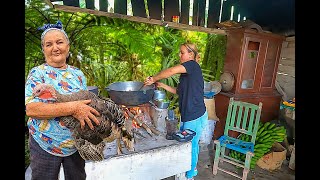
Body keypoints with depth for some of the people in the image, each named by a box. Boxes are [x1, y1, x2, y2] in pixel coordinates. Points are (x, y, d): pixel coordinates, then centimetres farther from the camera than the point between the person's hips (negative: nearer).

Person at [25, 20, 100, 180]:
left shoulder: (78, 74, 3)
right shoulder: (37, 73, -10)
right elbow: (30, 109, -22)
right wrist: (72, 108, -32)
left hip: (76, 145, 4)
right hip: (44, 147, -3)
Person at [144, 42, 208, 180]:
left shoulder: (193, 65, -15)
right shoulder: (186, 73, 14)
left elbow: (172, 70, -31)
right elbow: (179, 92, 15)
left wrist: (153, 79, -19)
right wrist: (161, 85, 7)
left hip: (195, 116, -9)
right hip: (189, 115, 9)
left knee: (190, 145, 7)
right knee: (192, 143, 23)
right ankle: (193, 168, 43)